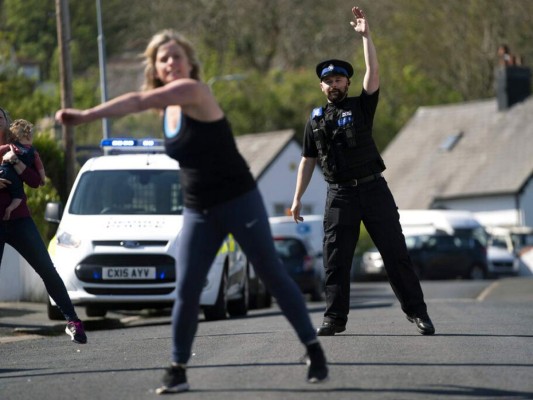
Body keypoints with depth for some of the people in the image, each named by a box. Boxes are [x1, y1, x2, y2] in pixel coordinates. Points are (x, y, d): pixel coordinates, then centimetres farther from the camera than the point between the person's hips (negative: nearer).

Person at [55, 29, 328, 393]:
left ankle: (315, 352, 11)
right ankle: (178, 370, 5)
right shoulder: (169, 108, 7)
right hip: (199, 212, 7)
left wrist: (85, 116, -35)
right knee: (186, 291, -2)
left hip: (240, 202, -7)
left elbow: (138, 101, -29)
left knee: (274, 276, 2)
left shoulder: (193, 92, -17)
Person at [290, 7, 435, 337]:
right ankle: (335, 318, 5)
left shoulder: (361, 107, 7)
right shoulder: (316, 121, 13)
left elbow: (373, 73, -6)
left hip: (373, 189, -2)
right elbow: (308, 161, 15)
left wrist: (366, 36, -10)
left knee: (395, 253, -3)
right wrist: (298, 198, 10)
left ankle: (417, 312, 1)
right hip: (339, 195, 2)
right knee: (336, 259, -1)